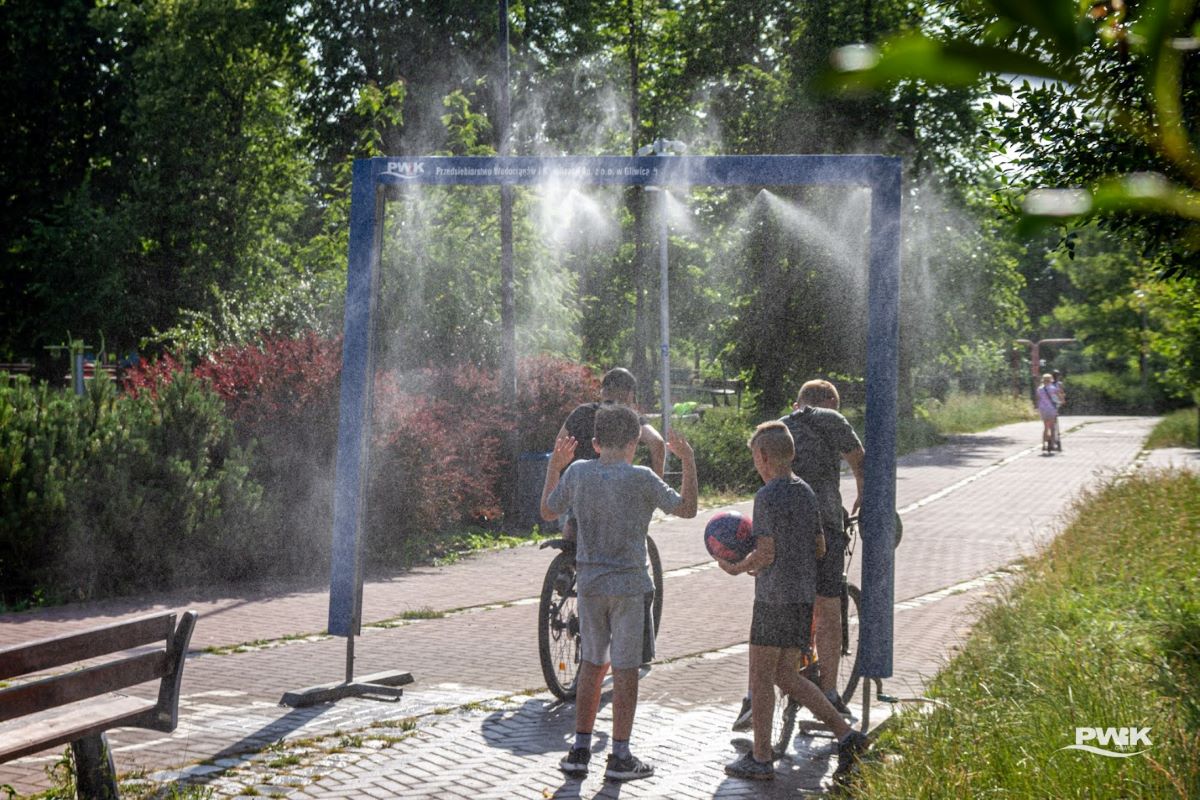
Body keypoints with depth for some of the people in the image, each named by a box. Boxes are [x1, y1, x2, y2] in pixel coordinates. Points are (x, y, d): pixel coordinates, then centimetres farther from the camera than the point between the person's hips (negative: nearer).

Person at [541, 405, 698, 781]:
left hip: (589, 584, 4)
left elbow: (548, 511, 14)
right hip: (629, 585, -4)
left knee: (591, 665, 14)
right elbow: (687, 509, -1)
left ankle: (579, 751, 17)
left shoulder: (576, 473, -2)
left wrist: (555, 465, 23)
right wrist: (688, 461, 7)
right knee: (625, 671, 3)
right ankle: (620, 758, 8)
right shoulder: (640, 479, -11)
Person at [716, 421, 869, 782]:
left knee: (761, 676, 4)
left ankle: (760, 758, 10)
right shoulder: (806, 492, 11)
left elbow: (765, 553, -19)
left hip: (775, 597, -8)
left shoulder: (768, 497, -14)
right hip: (804, 595, 8)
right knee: (786, 676, 14)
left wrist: (736, 568, 0)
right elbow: (819, 548, 16)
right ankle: (846, 735, 4)